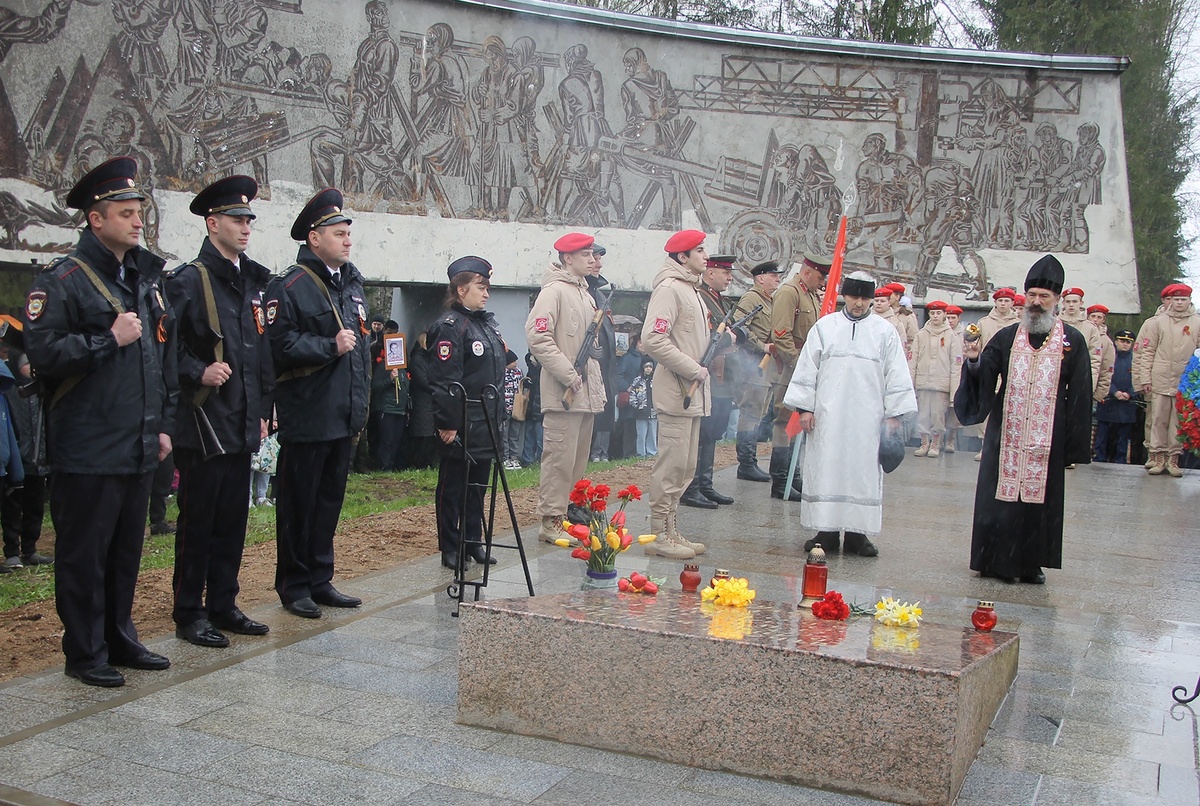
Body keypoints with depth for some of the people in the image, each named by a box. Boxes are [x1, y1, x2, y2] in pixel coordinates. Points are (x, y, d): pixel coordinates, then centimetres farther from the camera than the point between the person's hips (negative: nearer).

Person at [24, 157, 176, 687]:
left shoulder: (147, 278, 14)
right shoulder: (63, 280, -8)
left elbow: (166, 355, 18)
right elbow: (43, 355, -17)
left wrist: (164, 424, 14)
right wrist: (110, 340, -17)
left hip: (138, 447, 7)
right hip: (88, 450, -7)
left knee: (127, 550, 15)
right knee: (84, 554, 3)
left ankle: (119, 639, 28)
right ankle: (84, 654, 15)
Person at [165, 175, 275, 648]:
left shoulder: (253, 282, 14)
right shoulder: (188, 281, -7)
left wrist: (263, 410, 16)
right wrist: (199, 373, -24)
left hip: (242, 426, 7)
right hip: (203, 425, -7)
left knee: (233, 520, 12)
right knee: (197, 522, 2)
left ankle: (223, 605, 23)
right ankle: (190, 615, 13)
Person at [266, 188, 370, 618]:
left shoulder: (352, 283, 14)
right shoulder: (289, 286, -11)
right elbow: (281, 345, -20)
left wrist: (361, 400, 17)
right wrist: (331, 347, -17)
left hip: (344, 417, 7)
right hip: (306, 417, -7)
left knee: (330, 501, 14)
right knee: (298, 504, 4)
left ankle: (320, 580, 25)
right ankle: (293, 586, 16)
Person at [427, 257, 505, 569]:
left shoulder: (487, 322, 15)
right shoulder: (450, 326, -13)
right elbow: (445, 380, -18)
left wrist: (497, 417, 20)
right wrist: (447, 423, -21)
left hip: (486, 425, 8)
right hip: (462, 426, -8)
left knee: (479, 484, 15)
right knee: (453, 485, 3)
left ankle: (473, 540, 25)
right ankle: (450, 547, 11)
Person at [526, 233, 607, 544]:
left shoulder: (585, 293, 20)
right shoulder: (554, 291, -10)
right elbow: (537, 336, -20)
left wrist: (598, 386, 20)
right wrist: (568, 375, -19)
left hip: (587, 393, 9)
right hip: (563, 394, -9)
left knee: (578, 459, 13)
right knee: (559, 458, -7)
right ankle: (551, 521, -1)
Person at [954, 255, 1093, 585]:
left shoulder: (1072, 341, 2)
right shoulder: (1007, 337, 6)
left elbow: (1080, 397, 1)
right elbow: (983, 381, 1)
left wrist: (1075, 447, -3)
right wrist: (974, 362, -21)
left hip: (1047, 438, -1)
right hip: (1006, 435, 1)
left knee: (1039, 498, 5)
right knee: (1001, 495, 2)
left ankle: (1032, 563, 17)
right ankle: (999, 560, 13)